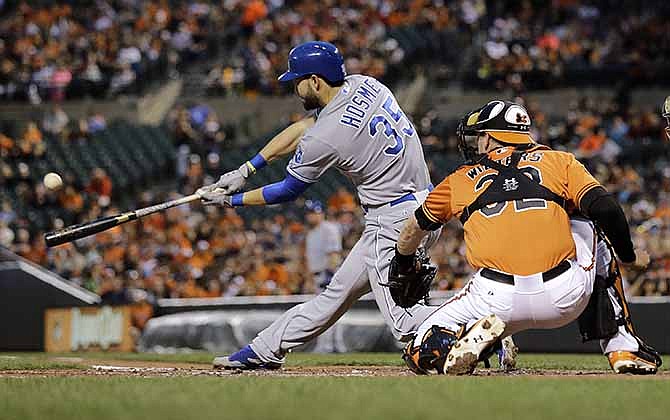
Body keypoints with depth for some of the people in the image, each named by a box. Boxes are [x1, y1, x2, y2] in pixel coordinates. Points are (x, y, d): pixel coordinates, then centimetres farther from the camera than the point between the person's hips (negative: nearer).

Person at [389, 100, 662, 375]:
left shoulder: (461, 179, 22)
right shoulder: (558, 161, 18)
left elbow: (414, 228, 36)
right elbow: (606, 210, 5)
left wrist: (403, 266, 57)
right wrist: (629, 257, 22)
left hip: (496, 302, -1)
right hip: (566, 300, 1)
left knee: (424, 353, 21)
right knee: (586, 229, 34)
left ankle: (478, 332, -13)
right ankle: (622, 348, 22)